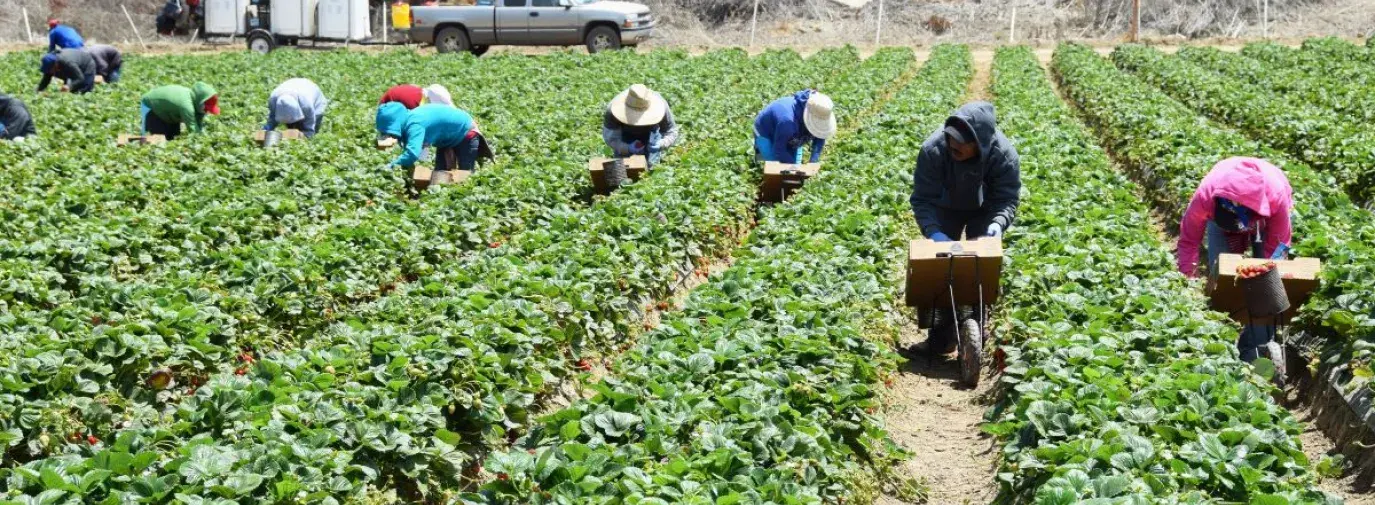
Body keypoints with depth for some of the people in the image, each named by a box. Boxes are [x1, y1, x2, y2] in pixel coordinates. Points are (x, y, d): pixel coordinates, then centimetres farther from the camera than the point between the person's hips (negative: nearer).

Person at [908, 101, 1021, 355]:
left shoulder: (1004, 156, -36)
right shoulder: (933, 150, -37)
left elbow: (1007, 199, -25)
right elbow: (923, 199, -29)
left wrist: (997, 224, -47)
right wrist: (933, 231, -46)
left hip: (984, 211, 0)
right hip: (946, 208, 1)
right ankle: (942, 336, 10)